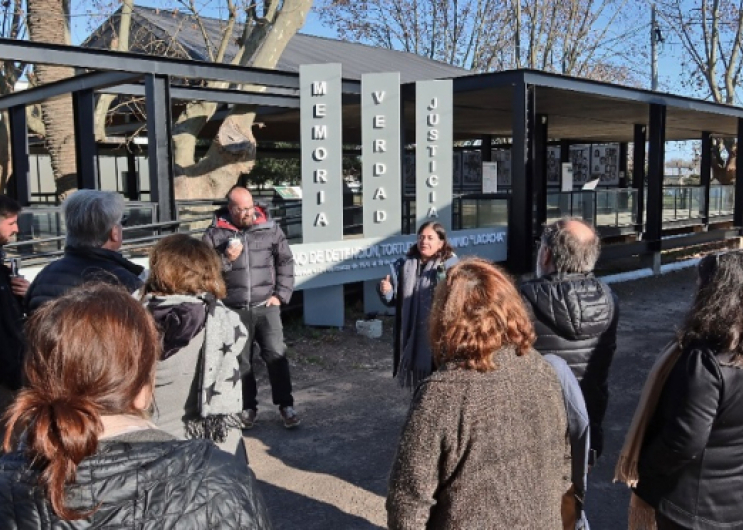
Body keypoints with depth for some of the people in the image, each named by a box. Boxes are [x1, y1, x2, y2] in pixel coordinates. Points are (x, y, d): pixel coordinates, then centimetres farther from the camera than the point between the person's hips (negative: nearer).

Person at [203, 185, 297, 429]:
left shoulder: (269, 228, 3)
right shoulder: (214, 234, 0)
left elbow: (286, 262, 7)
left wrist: (281, 294, 1)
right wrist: (226, 260, -15)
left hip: (266, 306, 0)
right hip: (234, 309, 0)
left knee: (276, 354, -4)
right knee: (240, 360, 9)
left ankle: (286, 405, 9)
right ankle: (247, 407, 24)